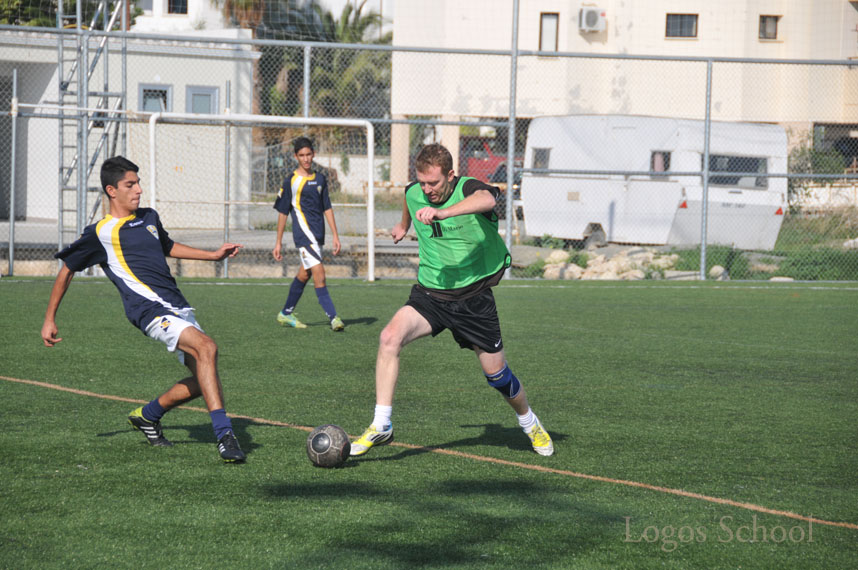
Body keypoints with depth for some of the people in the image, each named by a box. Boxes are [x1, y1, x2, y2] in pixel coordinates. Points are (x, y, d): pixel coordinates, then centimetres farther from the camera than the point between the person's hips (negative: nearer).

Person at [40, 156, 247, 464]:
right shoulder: (100, 233, -1)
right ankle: (224, 435, -33)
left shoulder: (149, 217, 18)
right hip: (150, 309, -8)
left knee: (203, 380, 3)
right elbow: (67, 270, 9)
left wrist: (214, 254, 31)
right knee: (206, 347, -29)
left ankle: (148, 415, 26)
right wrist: (50, 319, 13)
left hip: (177, 307, 8)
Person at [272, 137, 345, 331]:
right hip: (304, 234, -6)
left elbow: (327, 208, 16)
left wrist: (335, 236, 11)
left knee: (304, 275, 14)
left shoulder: (320, 179, 12)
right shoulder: (291, 182, -3)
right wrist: (278, 242, 1)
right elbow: (282, 213, 1)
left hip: (318, 235, 6)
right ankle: (333, 317, -19)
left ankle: (286, 314, 28)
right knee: (319, 275, -15)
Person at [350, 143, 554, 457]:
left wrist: (442, 213, -60)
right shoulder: (414, 193, -3)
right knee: (390, 337, -24)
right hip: (429, 293, 3)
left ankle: (529, 422, 37)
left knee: (496, 372, 6)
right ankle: (381, 426, -19)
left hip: (474, 296, -3)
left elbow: (487, 199, -46)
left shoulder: (469, 189, -19)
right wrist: (404, 225, 45)